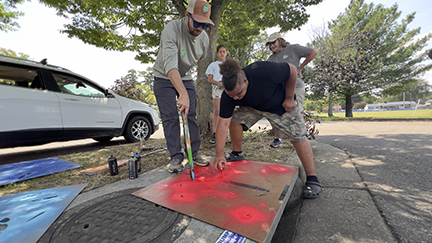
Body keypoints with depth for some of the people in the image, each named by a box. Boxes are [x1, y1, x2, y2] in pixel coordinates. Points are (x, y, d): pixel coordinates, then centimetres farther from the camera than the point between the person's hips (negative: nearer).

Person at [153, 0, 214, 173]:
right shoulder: (171, 30, -24)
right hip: (164, 78, -4)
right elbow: (170, 65, -38)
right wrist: (183, 94, -50)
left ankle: (194, 153, 5)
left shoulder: (204, 37, -6)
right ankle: (176, 157, -2)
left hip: (186, 77, 5)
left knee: (191, 115, -3)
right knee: (170, 118, -10)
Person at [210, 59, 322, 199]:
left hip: (281, 105, -3)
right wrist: (219, 154, -33)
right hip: (252, 107, 3)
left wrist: (289, 98, -18)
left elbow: (292, 70, -22)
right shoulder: (228, 96, -27)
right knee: (235, 119, -17)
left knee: (298, 137, -9)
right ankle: (237, 154, 6)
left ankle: (312, 180, 4)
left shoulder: (264, 71, -40)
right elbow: (223, 123, -28)